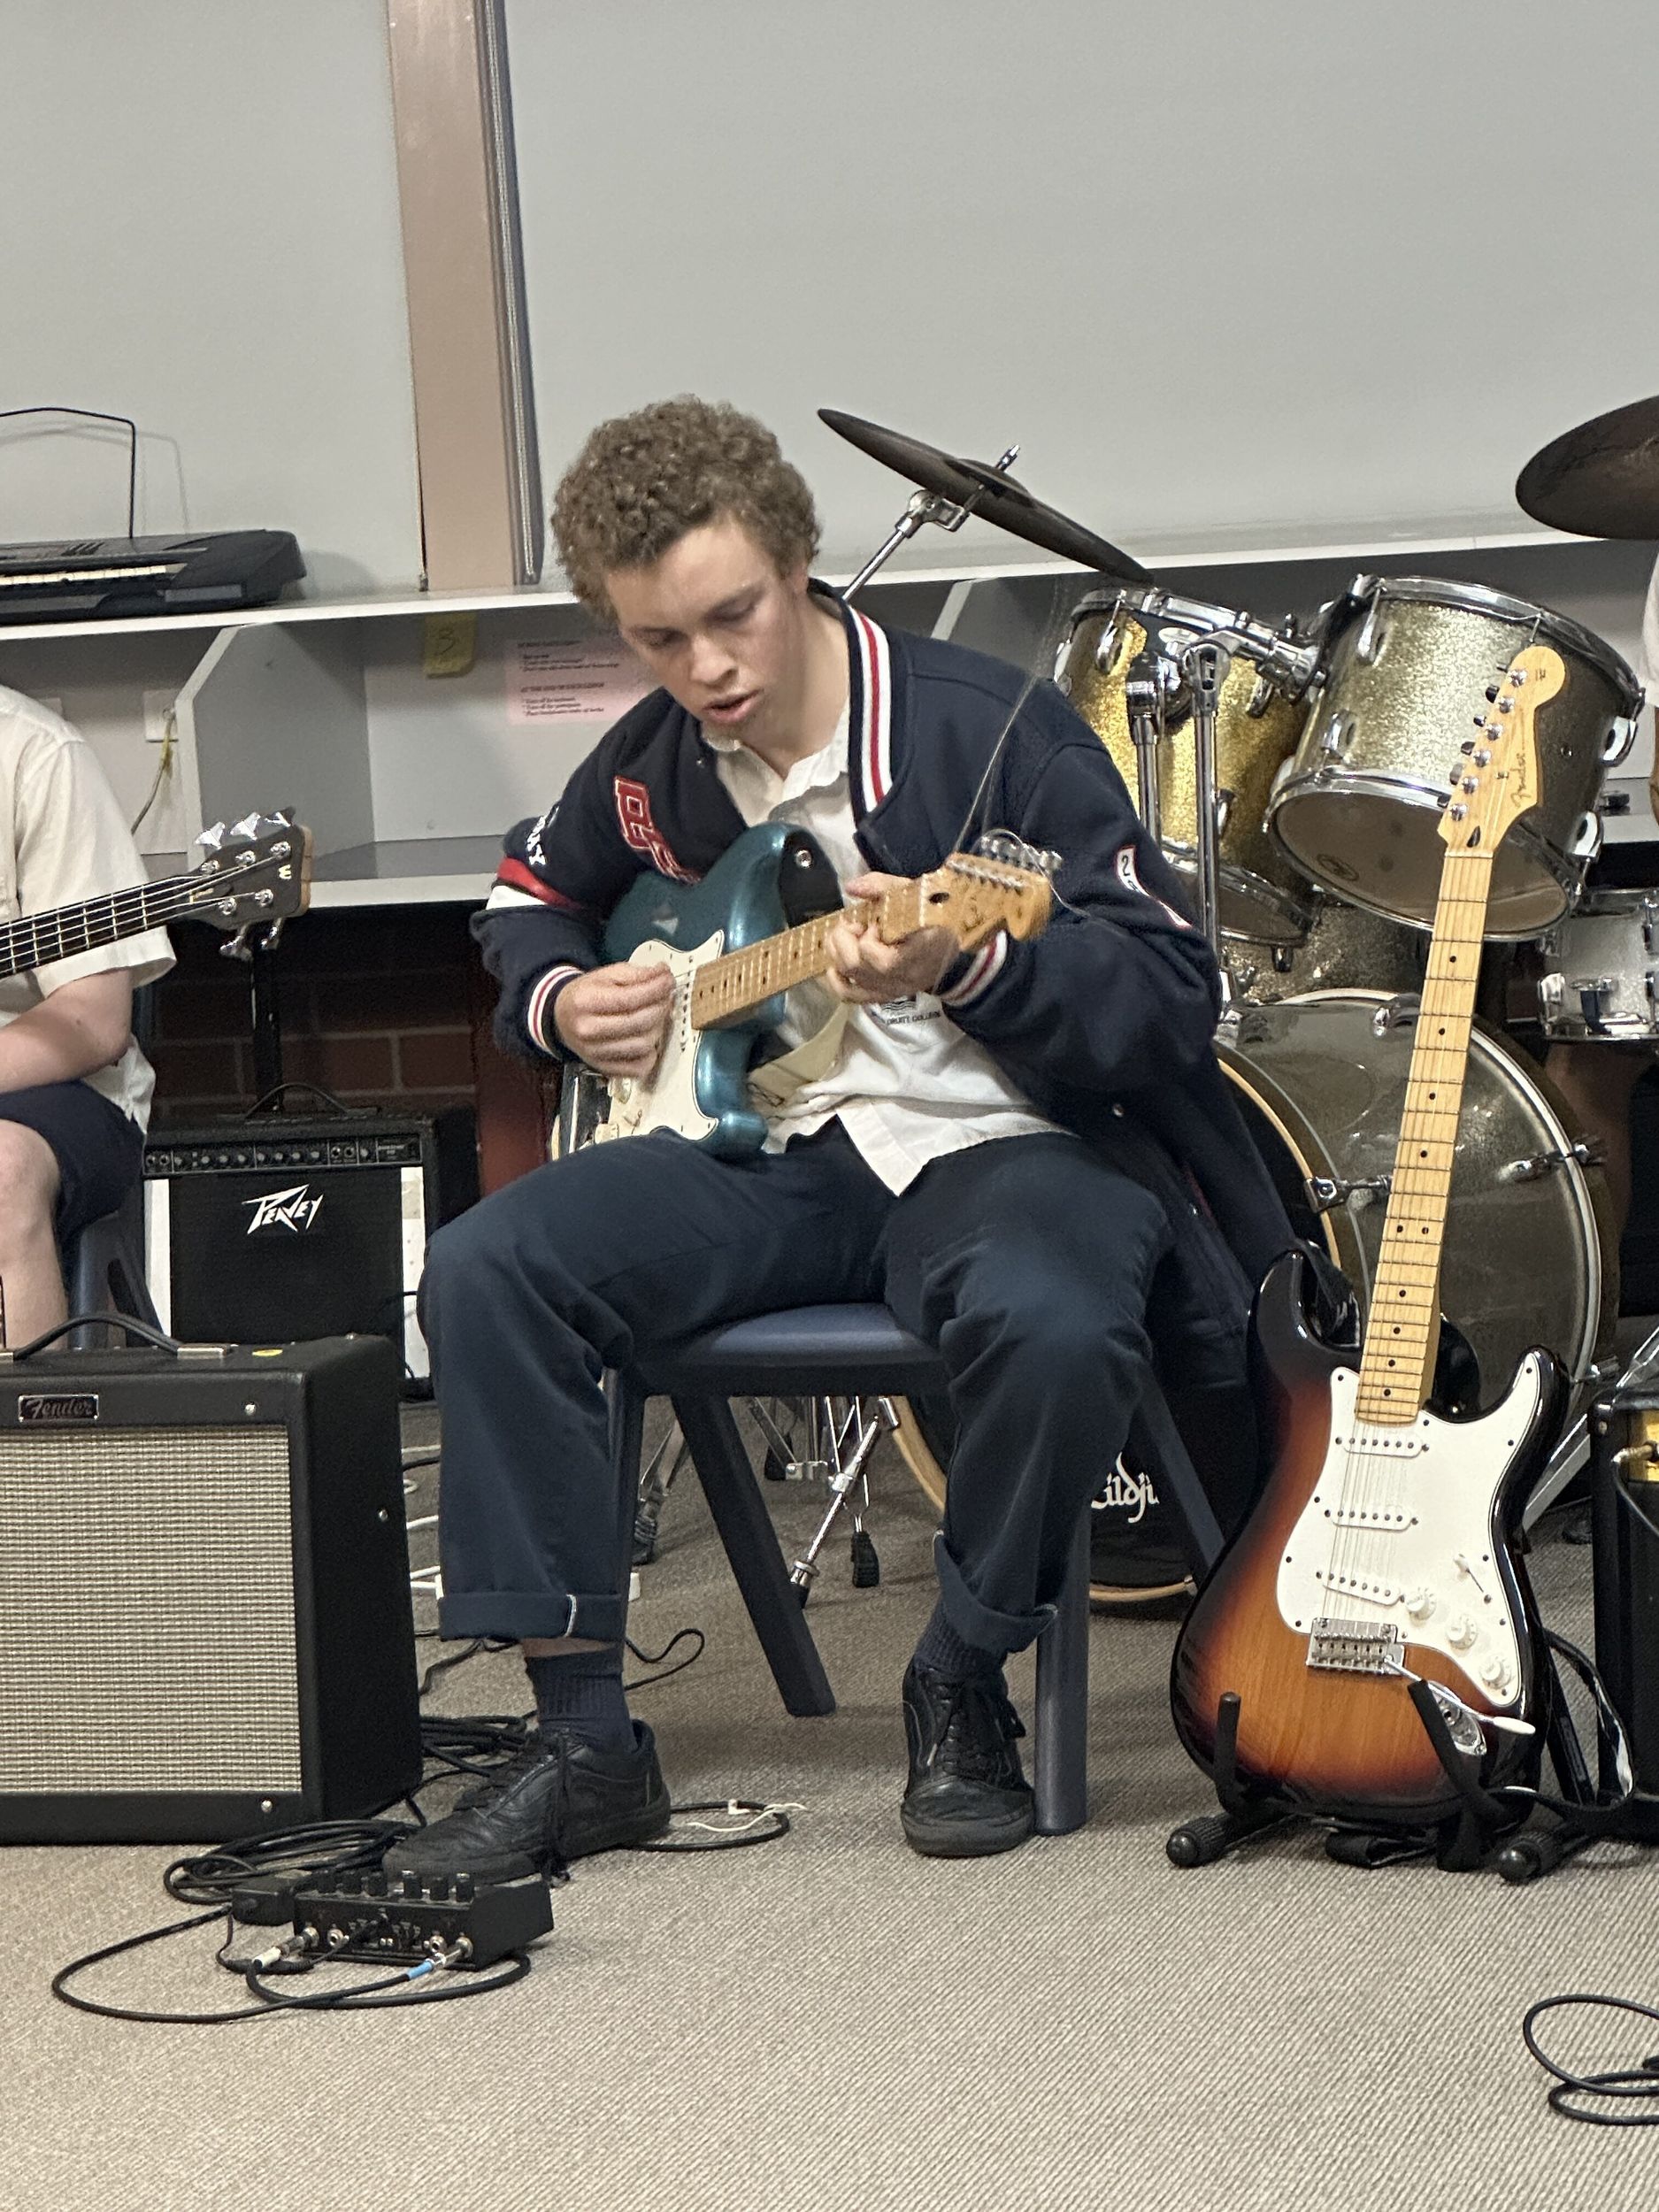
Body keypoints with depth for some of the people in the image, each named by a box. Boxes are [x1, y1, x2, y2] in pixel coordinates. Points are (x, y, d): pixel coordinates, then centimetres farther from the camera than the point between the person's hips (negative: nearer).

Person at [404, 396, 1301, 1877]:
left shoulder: (996, 733, -13)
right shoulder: (652, 767, 5)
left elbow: (1175, 1000, -15)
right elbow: (535, 891, 29)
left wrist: (968, 966, -32)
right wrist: (560, 999, 5)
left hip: (999, 1140, -5)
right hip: (766, 1144, 5)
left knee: (1058, 1330, -39)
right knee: (486, 1271, -19)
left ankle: (961, 1689, -8)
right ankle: (584, 1739, -11)